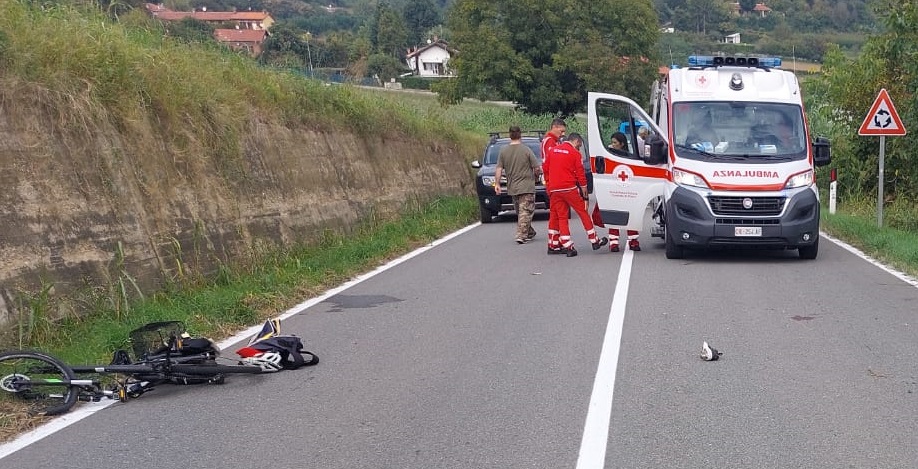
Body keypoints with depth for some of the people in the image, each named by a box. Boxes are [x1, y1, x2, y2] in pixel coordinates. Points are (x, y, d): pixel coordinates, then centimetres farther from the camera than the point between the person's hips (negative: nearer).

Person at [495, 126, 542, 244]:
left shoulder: (503, 151, -1)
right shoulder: (526, 150, -11)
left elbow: (499, 169, -2)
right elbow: (538, 168, -8)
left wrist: (497, 183, 4)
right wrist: (535, 175, 12)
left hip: (512, 188, 4)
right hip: (527, 187, -4)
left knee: (520, 212, 18)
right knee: (525, 212, -2)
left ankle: (530, 233, 28)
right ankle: (521, 236, -11)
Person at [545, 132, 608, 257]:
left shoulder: (552, 150, 11)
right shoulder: (575, 153, -4)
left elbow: (546, 169, 17)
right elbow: (580, 173, -4)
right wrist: (584, 188, 7)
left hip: (554, 190, 5)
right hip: (570, 189, -5)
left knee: (561, 217, 7)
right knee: (583, 213, 6)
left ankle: (567, 246, 3)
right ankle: (594, 241, 11)